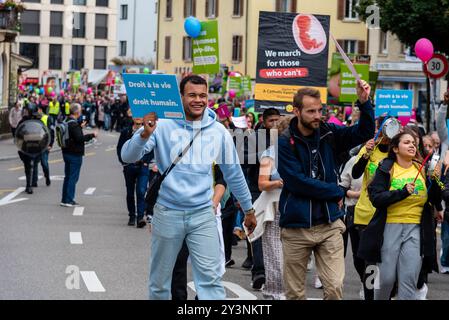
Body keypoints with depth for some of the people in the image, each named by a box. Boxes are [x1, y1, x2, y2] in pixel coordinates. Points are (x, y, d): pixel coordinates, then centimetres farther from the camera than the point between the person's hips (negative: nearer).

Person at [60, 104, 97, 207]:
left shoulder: (66, 121, 10)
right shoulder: (74, 124, -20)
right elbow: (79, 138, -25)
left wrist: (80, 127, 26)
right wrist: (92, 135, -16)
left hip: (66, 152, 10)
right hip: (75, 154, -10)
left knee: (68, 176, 15)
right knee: (73, 177, -3)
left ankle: (65, 199, 18)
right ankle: (68, 200, -3)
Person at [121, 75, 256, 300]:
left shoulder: (218, 131, 2)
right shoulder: (163, 125, -7)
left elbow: (233, 173, 14)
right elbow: (128, 157, -13)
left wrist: (248, 209, 19)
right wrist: (145, 134, -31)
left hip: (203, 215, 1)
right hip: (167, 213, -1)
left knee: (211, 277, -6)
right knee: (160, 280, 12)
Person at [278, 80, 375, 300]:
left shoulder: (329, 135, 5)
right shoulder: (284, 142, -7)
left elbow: (364, 132, 2)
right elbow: (296, 182, -14)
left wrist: (364, 102, -16)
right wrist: (336, 192, -8)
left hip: (329, 224, 2)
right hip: (296, 226, -2)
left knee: (335, 287, -5)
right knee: (295, 293, 8)